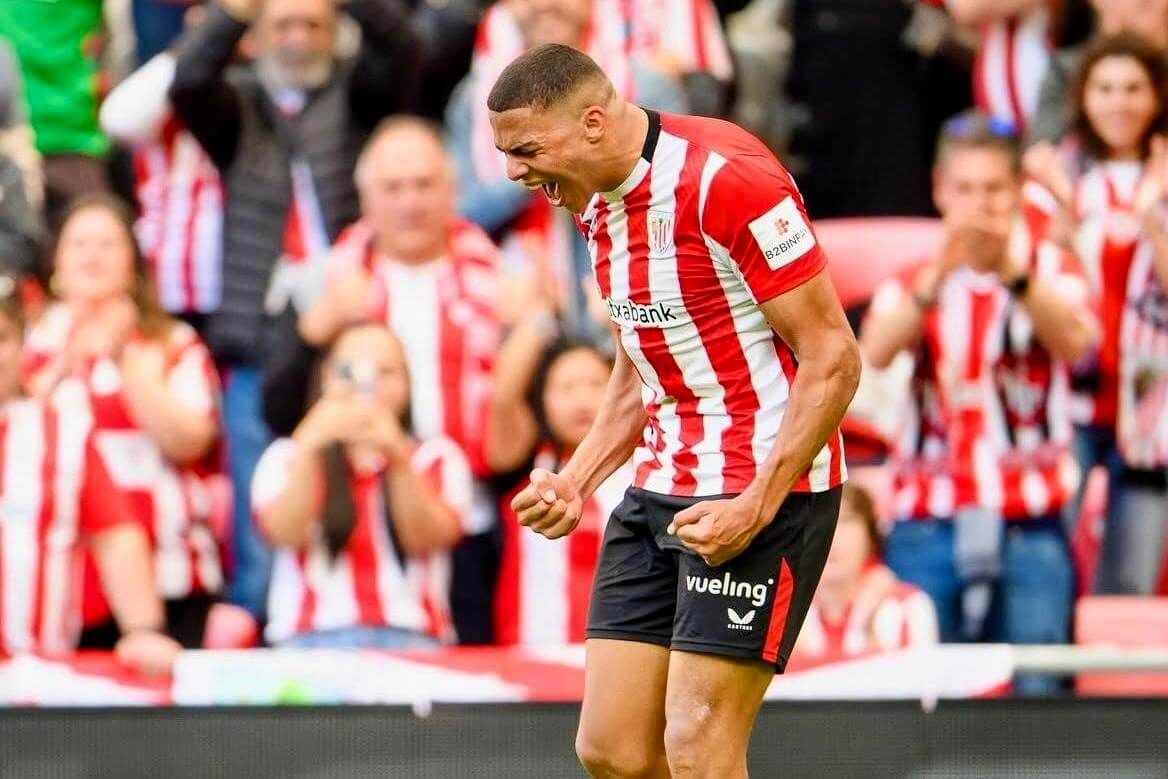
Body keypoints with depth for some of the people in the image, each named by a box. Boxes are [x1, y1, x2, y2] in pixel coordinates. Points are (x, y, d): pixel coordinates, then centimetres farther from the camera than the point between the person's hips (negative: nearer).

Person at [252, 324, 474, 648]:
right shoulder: (286, 457, 15)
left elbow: (427, 538, -2)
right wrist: (312, 445, -20)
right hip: (311, 639, 0)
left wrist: (397, 457, -19)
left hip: (409, 639, 1)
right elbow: (286, 533, -6)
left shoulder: (437, 456, 17)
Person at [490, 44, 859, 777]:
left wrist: (757, 505, -21)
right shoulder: (598, 204, 10)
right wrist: (575, 483, 8)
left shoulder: (725, 177, -17)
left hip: (764, 490, -9)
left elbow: (833, 358, -17)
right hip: (658, 493, 9)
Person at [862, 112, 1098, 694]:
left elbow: (1076, 340, -14)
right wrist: (937, 279, -29)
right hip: (929, 529, 0)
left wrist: (1013, 272, -31)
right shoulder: (913, 280, 8)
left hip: (1030, 532, 0)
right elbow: (874, 352, -13)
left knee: (1035, 692, -7)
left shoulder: (1050, 269, 8)